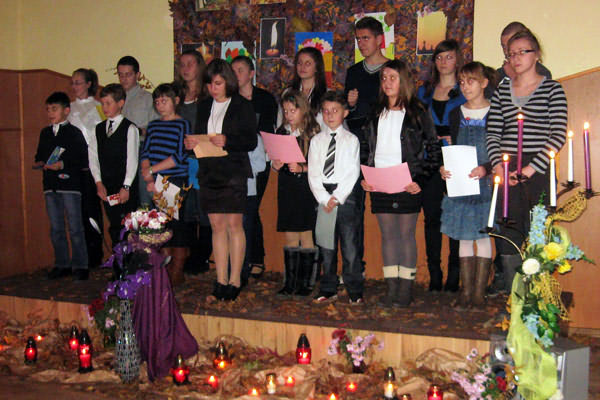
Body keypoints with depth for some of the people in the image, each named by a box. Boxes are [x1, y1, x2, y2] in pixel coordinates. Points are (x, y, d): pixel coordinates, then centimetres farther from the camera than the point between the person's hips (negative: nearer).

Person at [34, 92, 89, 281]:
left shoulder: (74, 132, -4)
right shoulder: (45, 133, 15)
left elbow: (83, 159, -10)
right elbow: (39, 155, 21)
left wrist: (63, 164, -18)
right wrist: (40, 163, -1)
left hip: (70, 185, -6)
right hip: (50, 186, 6)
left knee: (75, 228, -3)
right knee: (56, 228, 11)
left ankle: (79, 265, 5)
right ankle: (62, 264, 20)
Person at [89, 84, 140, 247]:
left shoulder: (129, 128, -3)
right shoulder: (98, 129, 13)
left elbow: (132, 159, -8)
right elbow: (93, 157, 7)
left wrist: (126, 187, -14)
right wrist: (99, 183, -4)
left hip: (126, 187, -4)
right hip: (106, 187, 4)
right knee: (114, 226, 8)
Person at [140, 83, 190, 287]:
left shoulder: (183, 124, -2)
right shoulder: (153, 125, 16)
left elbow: (179, 156, -12)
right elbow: (145, 154, 10)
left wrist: (152, 170, -11)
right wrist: (149, 178, -6)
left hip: (177, 181, -5)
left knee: (176, 224, -4)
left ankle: (177, 273, 4)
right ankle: (166, 270, 17)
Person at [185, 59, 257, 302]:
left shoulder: (242, 106, 0)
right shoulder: (204, 107, 15)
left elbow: (251, 142, -6)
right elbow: (199, 136, 19)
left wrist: (227, 141, -20)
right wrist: (190, 144, -3)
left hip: (234, 173, -4)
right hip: (209, 173, 5)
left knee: (234, 225, -4)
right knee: (217, 227, 5)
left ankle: (235, 281, 3)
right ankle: (221, 282, 10)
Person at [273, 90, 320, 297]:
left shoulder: (312, 133, -4)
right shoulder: (281, 132, 12)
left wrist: (301, 168, -20)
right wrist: (276, 165, -2)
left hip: (306, 189, -5)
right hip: (286, 189, 5)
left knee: (306, 236, -1)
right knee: (290, 237, 7)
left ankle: (305, 283, 7)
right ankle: (290, 283, 12)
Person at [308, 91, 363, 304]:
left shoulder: (351, 140, 3)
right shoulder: (316, 141, 10)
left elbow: (353, 173, -4)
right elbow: (313, 174, 4)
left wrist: (337, 197, -12)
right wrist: (324, 198, -8)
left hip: (346, 195, -3)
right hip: (323, 197, 3)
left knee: (350, 244, -1)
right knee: (326, 245, 7)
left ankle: (355, 291, 7)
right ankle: (328, 290, 17)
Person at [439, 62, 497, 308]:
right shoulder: (456, 114, 10)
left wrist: (486, 169, -21)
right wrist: (442, 167, -6)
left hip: (485, 184, -4)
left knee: (483, 235, 0)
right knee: (464, 237, 6)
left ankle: (479, 291, 7)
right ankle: (466, 290, 12)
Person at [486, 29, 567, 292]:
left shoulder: (552, 89, 5)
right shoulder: (501, 90, 15)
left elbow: (558, 135, -4)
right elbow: (492, 133, 9)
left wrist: (532, 168, -12)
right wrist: (497, 165, -7)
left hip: (539, 170, -3)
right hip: (506, 169, 3)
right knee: (508, 235, 1)